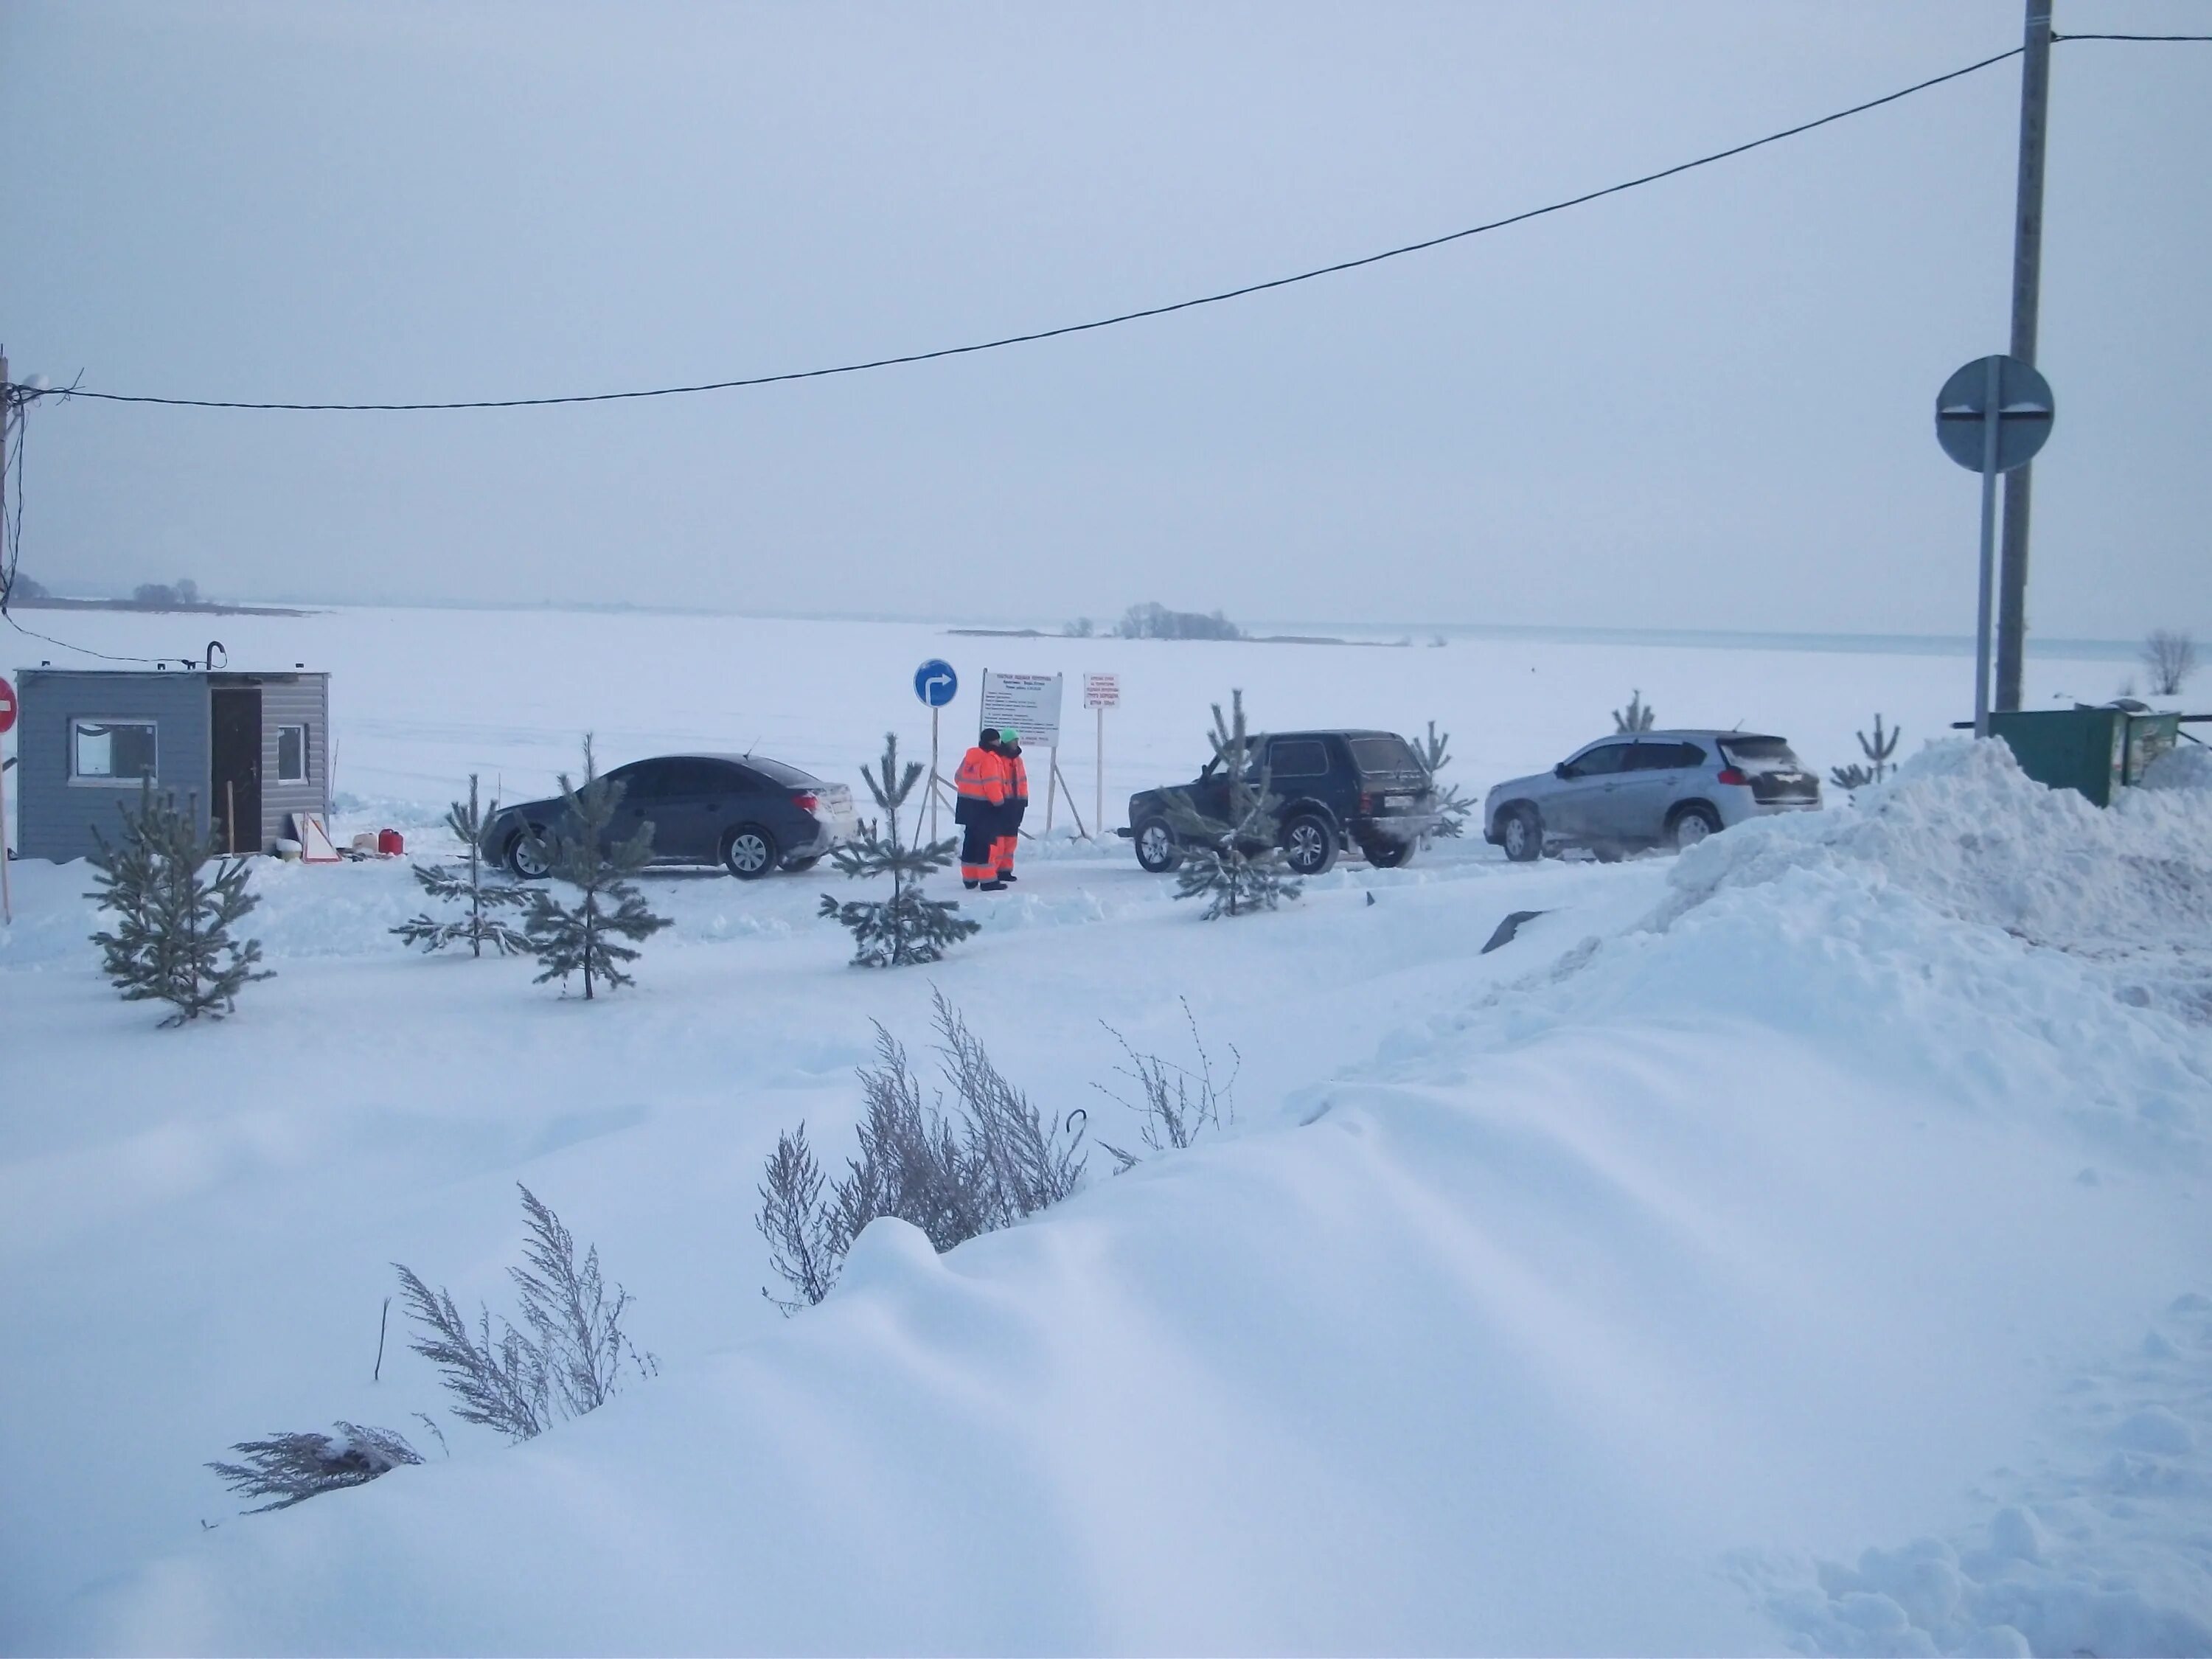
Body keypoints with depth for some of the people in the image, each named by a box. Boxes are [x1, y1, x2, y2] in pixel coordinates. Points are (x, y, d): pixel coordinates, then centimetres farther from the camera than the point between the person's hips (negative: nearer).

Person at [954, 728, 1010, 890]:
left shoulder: (970, 756, 10)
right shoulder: (990, 759, -17)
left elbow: (959, 777, 16)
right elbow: (991, 785, -21)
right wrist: (1000, 803, -14)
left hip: (967, 804, 9)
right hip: (984, 806, -9)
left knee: (971, 840, 14)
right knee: (985, 842, -7)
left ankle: (969, 878, 20)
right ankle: (988, 881, -7)